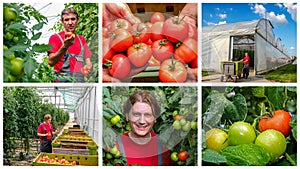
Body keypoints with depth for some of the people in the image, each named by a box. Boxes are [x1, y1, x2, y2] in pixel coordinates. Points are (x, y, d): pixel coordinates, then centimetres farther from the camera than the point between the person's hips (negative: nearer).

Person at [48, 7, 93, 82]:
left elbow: (88, 62, 19)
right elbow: (51, 62, -10)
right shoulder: (55, 38, 3)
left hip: (80, 80, 4)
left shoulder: (82, 39, 19)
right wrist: (65, 46, -22)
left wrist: (88, 66, -4)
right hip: (63, 80, -4)